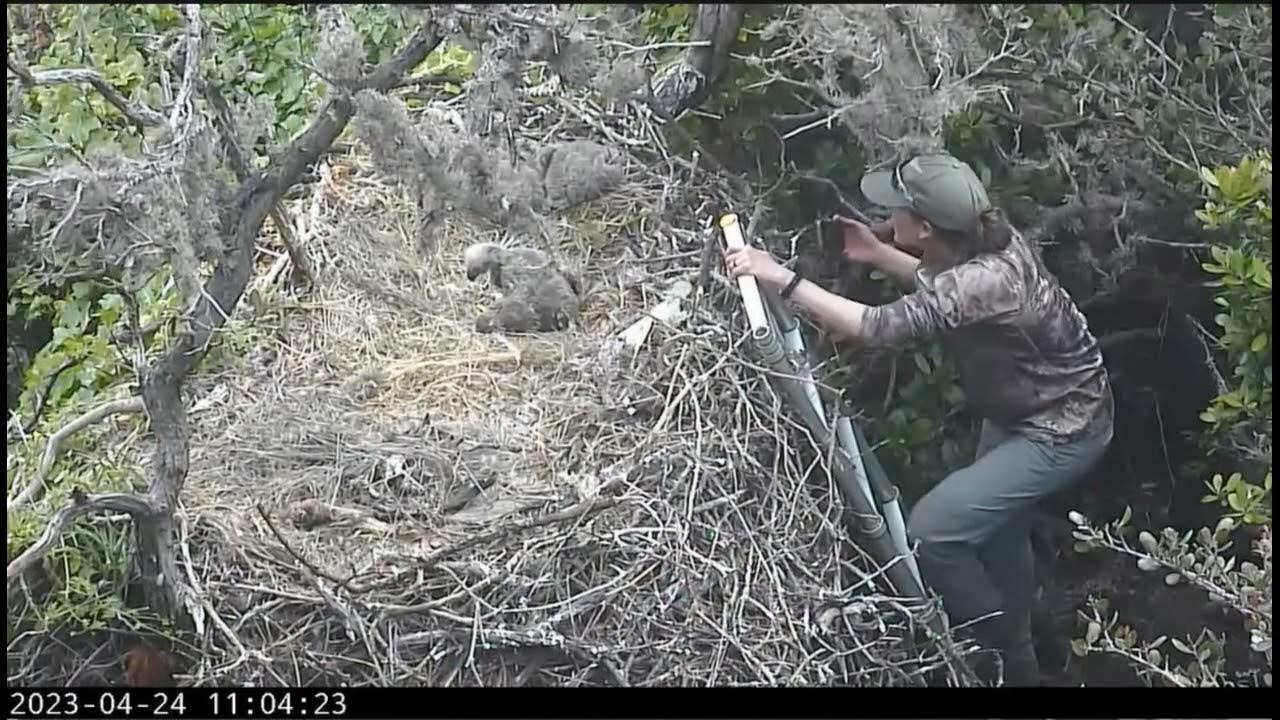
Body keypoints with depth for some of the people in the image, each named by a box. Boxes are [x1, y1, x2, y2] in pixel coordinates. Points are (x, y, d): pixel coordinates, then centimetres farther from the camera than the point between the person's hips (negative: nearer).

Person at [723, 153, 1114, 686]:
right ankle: (1014, 653, 49)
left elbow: (879, 327, -43)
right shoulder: (983, 239, -10)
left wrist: (781, 279, -40)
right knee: (997, 532, 25)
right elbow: (941, 286, 14)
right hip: (1021, 410, 10)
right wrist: (878, 256, 2)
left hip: (1061, 431, -10)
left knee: (931, 528, -14)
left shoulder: (987, 279, -38)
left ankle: (1009, 660, 7)